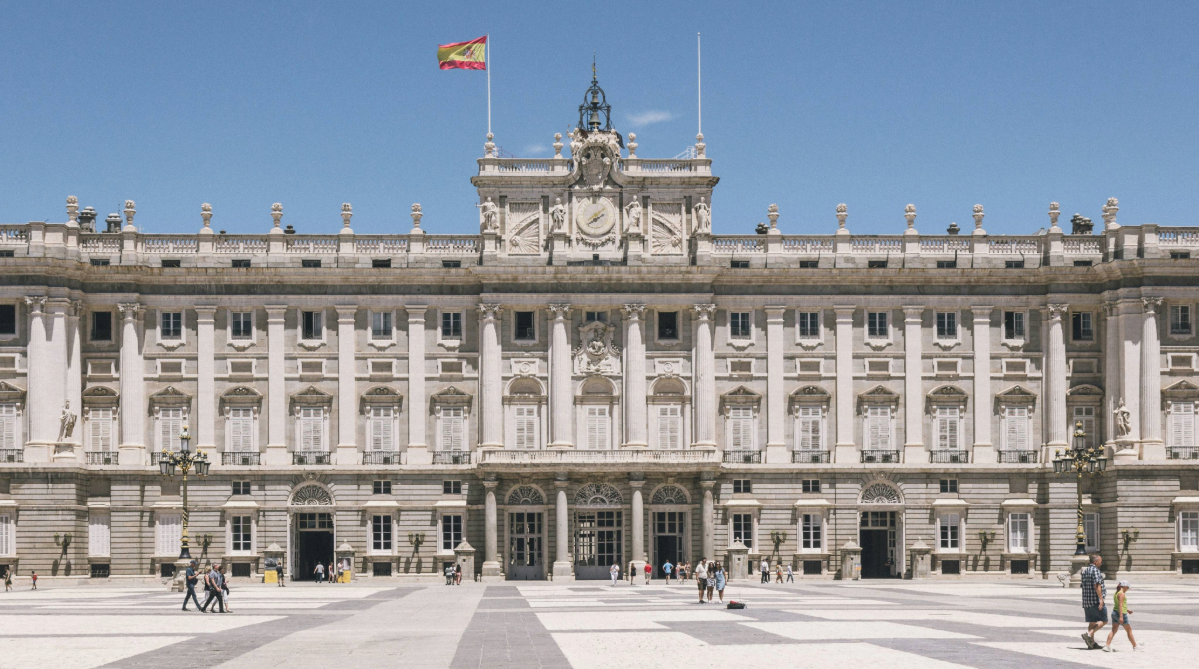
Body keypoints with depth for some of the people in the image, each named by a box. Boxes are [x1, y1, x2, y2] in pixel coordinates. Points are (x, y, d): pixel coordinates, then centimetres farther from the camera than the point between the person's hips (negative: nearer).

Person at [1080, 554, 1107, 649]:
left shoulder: (1085, 571, 16)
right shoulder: (1095, 570, -11)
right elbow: (1097, 586, -20)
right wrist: (1101, 600, -22)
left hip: (1086, 601, 9)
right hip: (1095, 600, -9)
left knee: (1092, 622, 13)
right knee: (1104, 620, -2)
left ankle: (1092, 643, 13)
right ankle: (1089, 634, -17)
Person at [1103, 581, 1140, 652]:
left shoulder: (1116, 593, 14)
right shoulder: (1122, 594, -15)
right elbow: (1120, 605, -22)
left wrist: (1127, 610, 31)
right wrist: (1121, 616, -26)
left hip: (1114, 612, 8)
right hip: (1121, 613, -8)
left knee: (1114, 630, 4)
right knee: (1129, 630, 6)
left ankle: (1107, 646, -9)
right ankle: (1135, 646, 17)